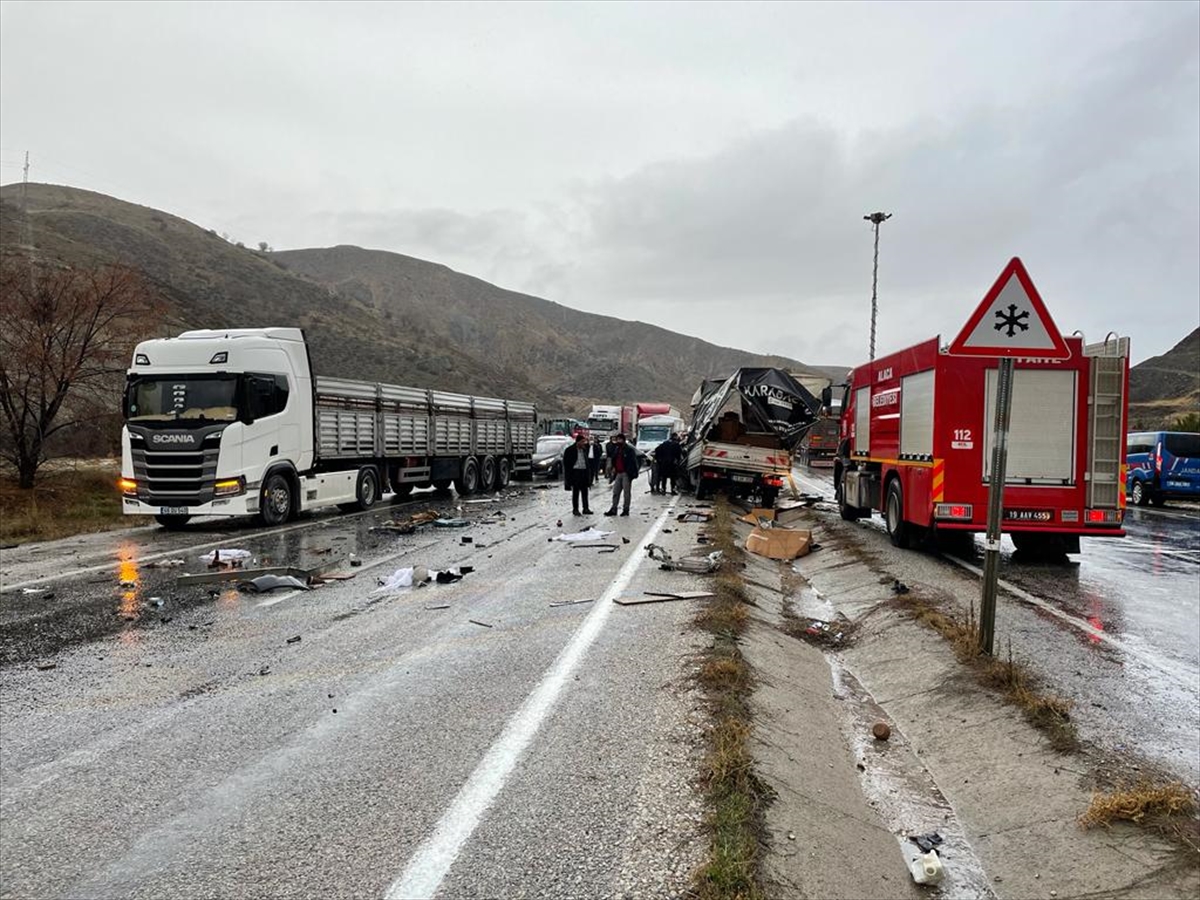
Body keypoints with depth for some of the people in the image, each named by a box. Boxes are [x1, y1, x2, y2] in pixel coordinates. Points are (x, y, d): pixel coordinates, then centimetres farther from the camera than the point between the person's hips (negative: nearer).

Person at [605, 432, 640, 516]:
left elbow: (633, 462, -11)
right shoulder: (616, 449, 14)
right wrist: (614, 467, 7)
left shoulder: (629, 450, -7)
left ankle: (626, 510, 6)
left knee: (626, 492, 0)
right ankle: (613, 509, 12)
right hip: (618, 473, 7)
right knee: (616, 492, 8)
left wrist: (630, 473, -16)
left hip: (626, 474, -7)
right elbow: (613, 460, 25)